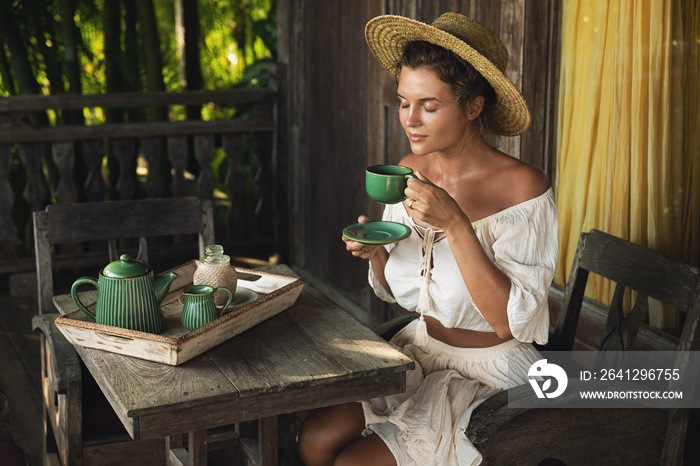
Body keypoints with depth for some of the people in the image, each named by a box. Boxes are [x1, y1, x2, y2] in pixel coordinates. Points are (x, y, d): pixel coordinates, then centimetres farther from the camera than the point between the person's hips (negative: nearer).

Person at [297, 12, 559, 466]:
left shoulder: (523, 186, -20)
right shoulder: (410, 171, -2)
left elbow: (508, 322, -24)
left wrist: (455, 225, -31)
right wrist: (375, 251, -12)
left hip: (491, 373, -5)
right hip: (421, 350, 6)